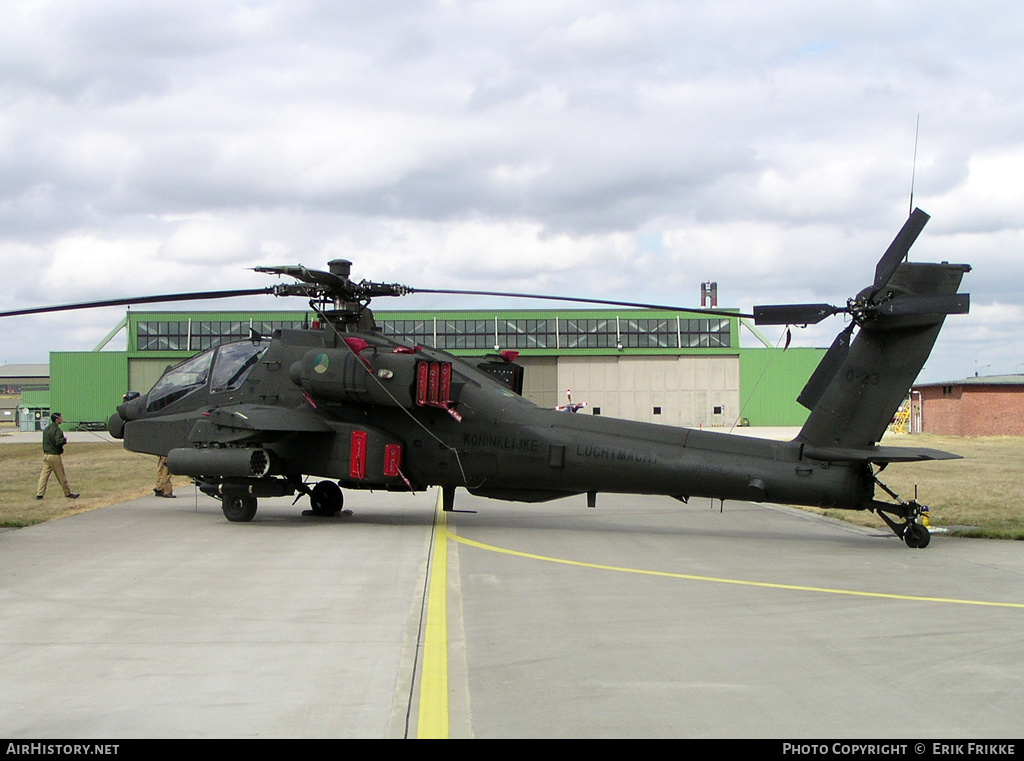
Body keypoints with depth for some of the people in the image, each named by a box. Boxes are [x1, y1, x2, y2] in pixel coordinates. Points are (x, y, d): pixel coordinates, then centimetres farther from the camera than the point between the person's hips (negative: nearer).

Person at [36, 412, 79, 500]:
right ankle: (68, 493, 15)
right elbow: (58, 442, -27)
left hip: (45, 455, 7)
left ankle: (39, 494, -1)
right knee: (61, 476, 4)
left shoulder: (46, 429, 12)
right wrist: (65, 439, -6)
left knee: (44, 475, 5)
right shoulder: (57, 430, -15)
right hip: (54, 456, -7)